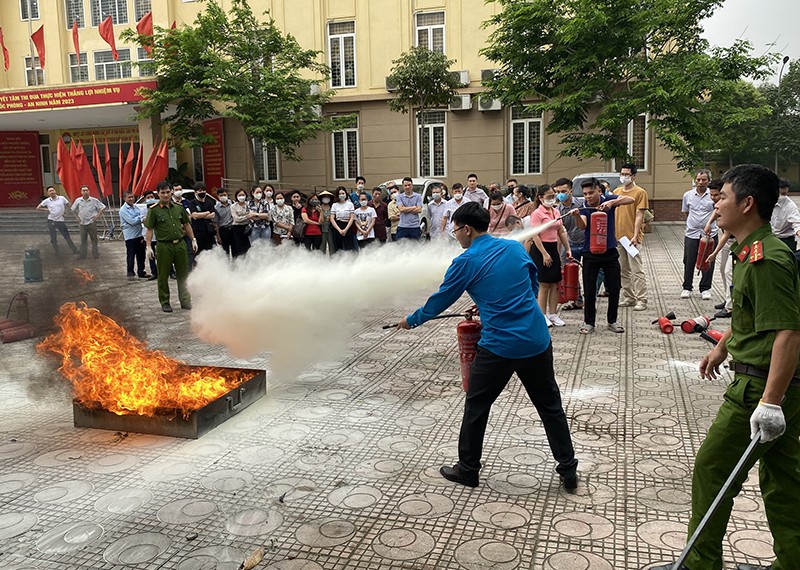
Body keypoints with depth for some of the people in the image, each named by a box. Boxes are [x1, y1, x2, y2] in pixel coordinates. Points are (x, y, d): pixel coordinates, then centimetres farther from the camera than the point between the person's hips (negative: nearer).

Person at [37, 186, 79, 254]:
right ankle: (57, 252, 19)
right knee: (53, 238, 7)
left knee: (67, 236, 2)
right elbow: (38, 208, 5)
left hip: (61, 220, 0)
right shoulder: (47, 201, -3)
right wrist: (46, 210, -3)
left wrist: (64, 211, 3)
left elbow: (68, 205, 14)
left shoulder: (62, 198, -2)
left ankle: (75, 250, 5)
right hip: (51, 221, 0)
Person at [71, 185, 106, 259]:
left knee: (94, 239, 3)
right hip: (82, 223, 3)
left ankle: (95, 254, 11)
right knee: (83, 240, 9)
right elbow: (73, 209, 19)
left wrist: (97, 216, -6)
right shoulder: (78, 201, 3)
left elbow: (102, 207, -1)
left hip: (92, 223, -3)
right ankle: (82, 255, 15)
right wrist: (78, 217, 12)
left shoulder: (94, 200, -6)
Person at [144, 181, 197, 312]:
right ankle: (165, 302, 15)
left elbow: (186, 224, 18)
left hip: (180, 244, 4)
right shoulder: (154, 210, -3)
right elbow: (149, 229, -4)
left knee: (183, 274, 9)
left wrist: (193, 240, 15)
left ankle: (185, 301, 20)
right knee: (163, 276, 3)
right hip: (164, 246, -4)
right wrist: (148, 246, -11)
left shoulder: (178, 207, 10)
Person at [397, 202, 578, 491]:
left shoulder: (466, 262, -7)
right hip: (537, 341, 5)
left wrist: (411, 320, 19)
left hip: (499, 346, -5)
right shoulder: (516, 248, 6)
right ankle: (568, 469, 24)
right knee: (550, 406, 17)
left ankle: (468, 469, 25)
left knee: (476, 408, 13)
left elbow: (440, 301, 3)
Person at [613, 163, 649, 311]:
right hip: (617, 237, 6)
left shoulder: (640, 192, -4)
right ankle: (628, 298, 21)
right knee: (623, 270, 12)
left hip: (632, 238, -6)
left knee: (637, 270, -5)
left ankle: (641, 300, -1)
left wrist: (635, 235, -16)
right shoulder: (616, 192, 13)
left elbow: (639, 215, -9)